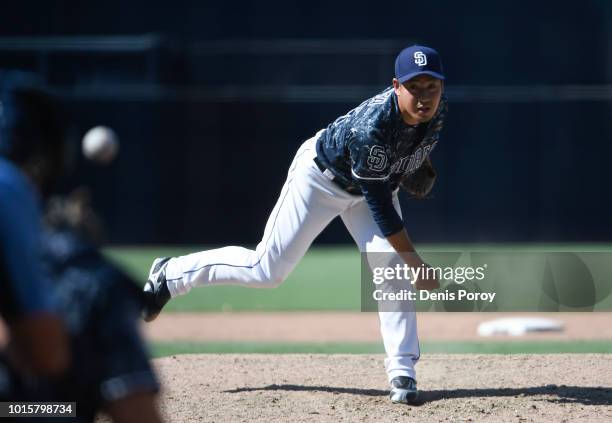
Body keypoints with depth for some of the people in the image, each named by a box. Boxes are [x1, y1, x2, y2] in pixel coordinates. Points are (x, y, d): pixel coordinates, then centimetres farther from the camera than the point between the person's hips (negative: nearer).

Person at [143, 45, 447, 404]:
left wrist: (421, 165, -5)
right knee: (266, 269, -1)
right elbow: (379, 204, -36)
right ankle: (172, 273, 21)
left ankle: (402, 372, -11)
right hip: (322, 177, -6)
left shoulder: (438, 108, -20)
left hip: (378, 180, 6)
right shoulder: (371, 127, -42)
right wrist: (415, 263, -34)